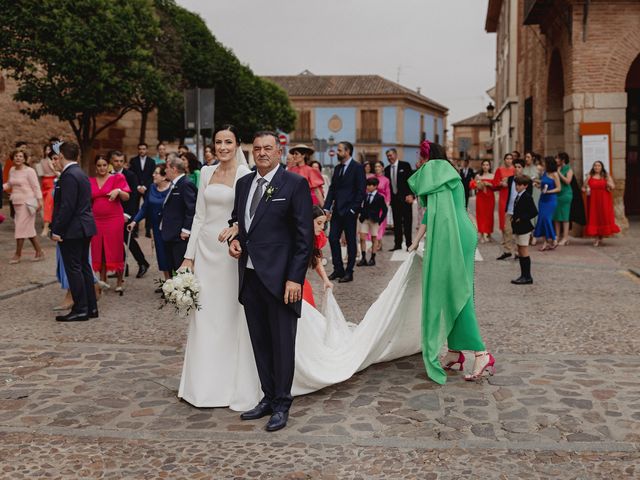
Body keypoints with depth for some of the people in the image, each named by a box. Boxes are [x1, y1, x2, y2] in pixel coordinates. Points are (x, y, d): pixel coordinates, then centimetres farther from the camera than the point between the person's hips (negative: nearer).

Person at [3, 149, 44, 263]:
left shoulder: (29, 171, -10)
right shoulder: (12, 170, 11)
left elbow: (36, 187, -11)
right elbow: (9, 184, 22)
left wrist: (39, 201, -17)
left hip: (27, 202, -7)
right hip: (17, 202, 7)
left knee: (21, 227, -5)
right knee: (28, 228, 10)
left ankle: (17, 255, 4)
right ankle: (39, 252, 18)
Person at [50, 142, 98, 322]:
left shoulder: (69, 176, -16)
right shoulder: (81, 174, 14)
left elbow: (67, 206, -22)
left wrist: (56, 230, -17)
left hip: (72, 229, -10)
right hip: (84, 228, 10)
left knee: (73, 269, -3)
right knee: (84, 266, 14)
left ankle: (80, 310, 1)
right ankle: (91, 307, 19)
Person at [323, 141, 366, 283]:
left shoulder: (357, 168, -6)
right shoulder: (337, 168, 14)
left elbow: (361, 190, -11)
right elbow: (332, 189, 13)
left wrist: (353, 209, -15)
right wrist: (327, 207, 3)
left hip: (349, 211, -7)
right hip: (337, 210, 7)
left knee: (351, 241, 2)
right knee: (333, 238, 4)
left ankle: (349, 272, 9)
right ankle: (338, 270, 14)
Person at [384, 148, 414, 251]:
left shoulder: (405, 165, -3)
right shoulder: (387, 169, 11)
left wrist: (410, 195, -15)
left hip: (405, 198, -4)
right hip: (394, 198, 5)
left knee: (407, 222, 0)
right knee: (396, 222, 7)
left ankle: (409, 244, 4)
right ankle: (398, 244, 13)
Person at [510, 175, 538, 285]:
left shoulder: (527, 197, -14)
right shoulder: (518, 196, 13)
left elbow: (534, 212, -19)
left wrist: (521, 219, -19)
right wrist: (513, 218, 5)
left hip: (524, 227, -9)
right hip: (518, 228, 9)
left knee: (524, 252, -5)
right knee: (520, 252, 13)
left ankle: (527, 277, 0)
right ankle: (523, 275, 20)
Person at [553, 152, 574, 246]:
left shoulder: (568, 169, -3)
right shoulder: (556, 169, 11)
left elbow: (567, 181, -16)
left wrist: (559, 173, -14)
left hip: (565, 194, -6)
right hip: (556, 194, 6)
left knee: (564, 216, -4)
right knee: (556, 216, 5)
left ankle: (565, 237, -1)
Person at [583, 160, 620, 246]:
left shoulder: (606, 176, 7)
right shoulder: (589, 176, 8)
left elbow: (613, 187, 3)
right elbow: (584, 187, 12)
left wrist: (610, 185, -18)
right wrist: (585, 190, -10)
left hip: (604, 201, 0)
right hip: (593, 201, 0)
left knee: (604, 217, -2)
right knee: (594, 218, -4)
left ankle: (601, 237, 10)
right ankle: (596, 238, -2)